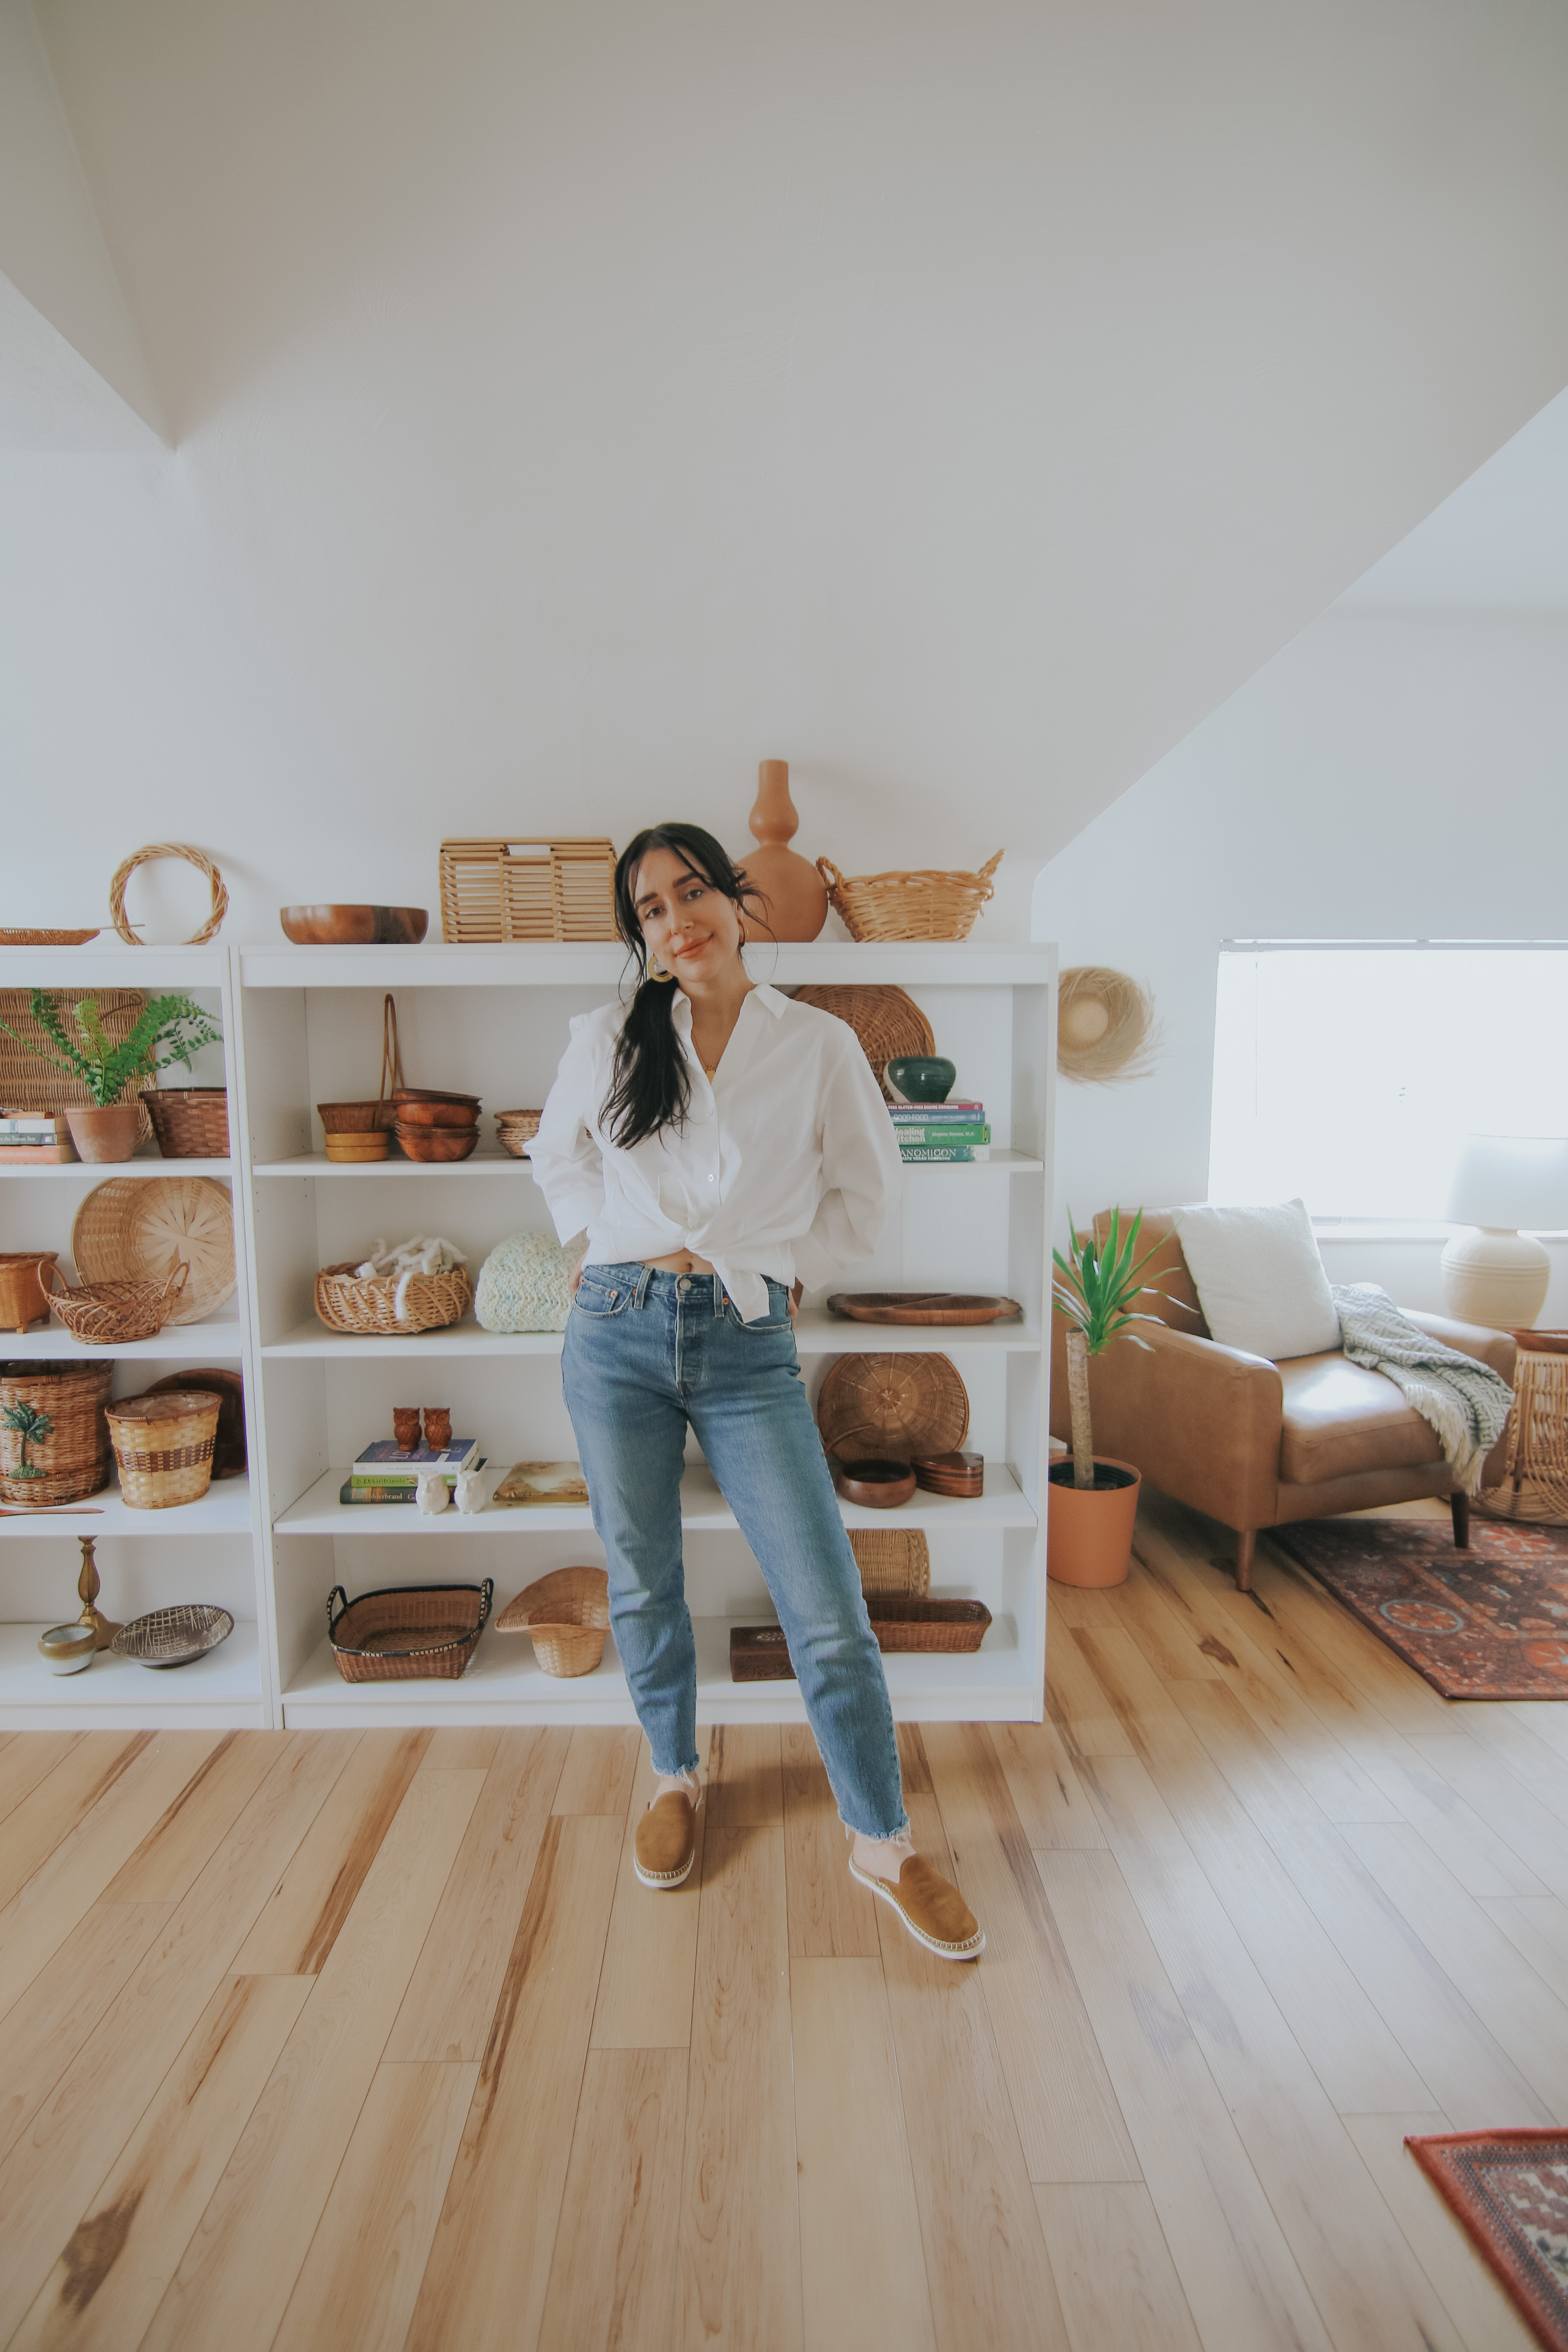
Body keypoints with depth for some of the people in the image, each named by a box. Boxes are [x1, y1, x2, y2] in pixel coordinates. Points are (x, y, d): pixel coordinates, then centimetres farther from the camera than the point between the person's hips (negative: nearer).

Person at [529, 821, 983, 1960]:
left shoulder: (820, 1045, -1)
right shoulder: (609, 1041, 2)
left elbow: (868, 1193, 6)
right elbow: (559, 1159, 17)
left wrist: (780, 1269, -2)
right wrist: (628, 1240, 3)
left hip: (749, 1347, -1)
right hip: (619, 1334, 2)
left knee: (830, 1612, 1)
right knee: (643, 1585, 17)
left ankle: (884, 1843, 26)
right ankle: (677, 1775, 45)